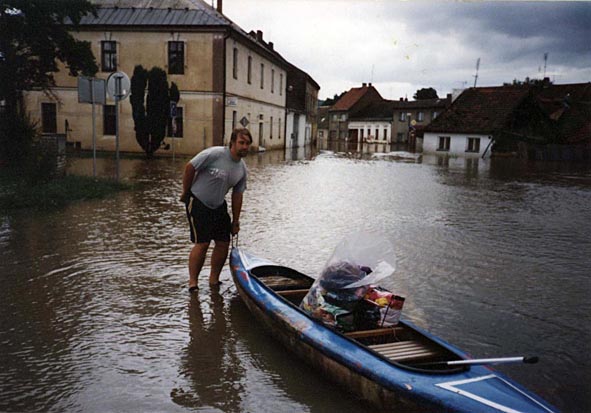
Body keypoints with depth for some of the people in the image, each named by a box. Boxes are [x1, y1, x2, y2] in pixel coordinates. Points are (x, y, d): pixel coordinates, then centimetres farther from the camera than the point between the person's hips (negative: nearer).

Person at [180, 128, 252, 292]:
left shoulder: (242, 169, 0)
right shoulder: (215, 154, -21)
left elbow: (237, 195, 8)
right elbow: (190, 167, -15)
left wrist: (235, 221, 10)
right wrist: (186, 193, -6)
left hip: (219, 206, 7)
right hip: (198, 203, -7)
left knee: (223, 243, 2)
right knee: (202, 243, -11)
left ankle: (214, 279, 19)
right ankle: (192, 282, 3)